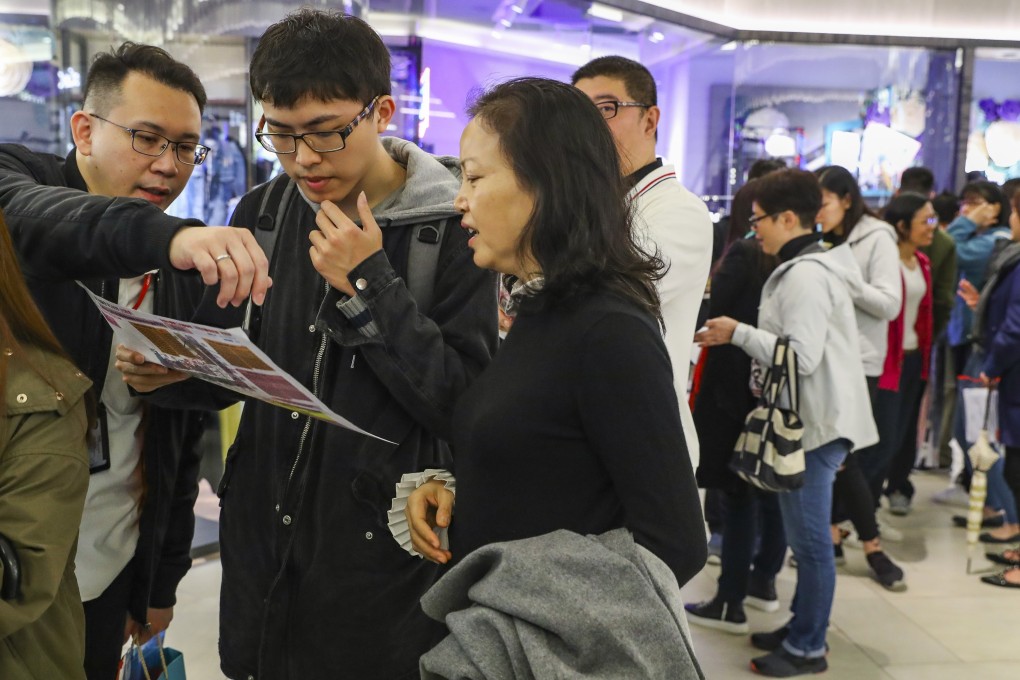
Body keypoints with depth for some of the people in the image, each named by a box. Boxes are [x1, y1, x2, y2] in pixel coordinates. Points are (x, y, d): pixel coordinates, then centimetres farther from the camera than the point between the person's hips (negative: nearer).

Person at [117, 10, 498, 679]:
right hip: (261, 543, 5)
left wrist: (369, 286, -23)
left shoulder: (451, 228, -13)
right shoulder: (261, 213, 1)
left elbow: (468, 409, -17)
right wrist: (168, 370, -11)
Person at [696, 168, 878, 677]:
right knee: (805, 537, 16)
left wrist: (738, 334, -17)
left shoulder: (805, 275, -18)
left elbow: (801, 356, -25)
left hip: (815, 425, -11)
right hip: (808, 421, 11)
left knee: (809, 540, -1)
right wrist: (744, 334, 9)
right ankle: (800, 629, 27)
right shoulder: (804, 269, 15)